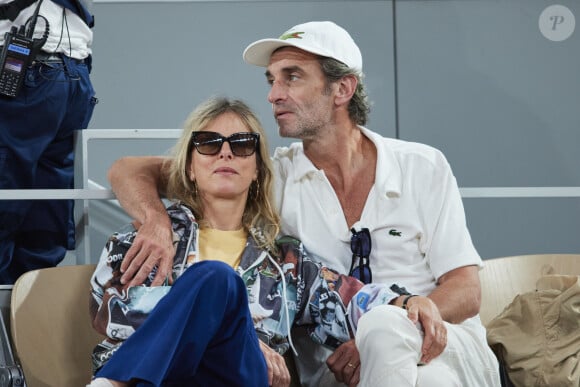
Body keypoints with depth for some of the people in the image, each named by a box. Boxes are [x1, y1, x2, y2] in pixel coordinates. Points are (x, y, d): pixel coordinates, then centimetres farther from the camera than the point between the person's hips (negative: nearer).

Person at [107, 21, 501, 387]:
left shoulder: (424, 167, 4)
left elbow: (467, 289, 2)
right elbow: (130, 172, 2)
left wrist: (424, 307, -22)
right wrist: (158, 224, -21)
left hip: (449, 349, 1)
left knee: (385, 326, -35)